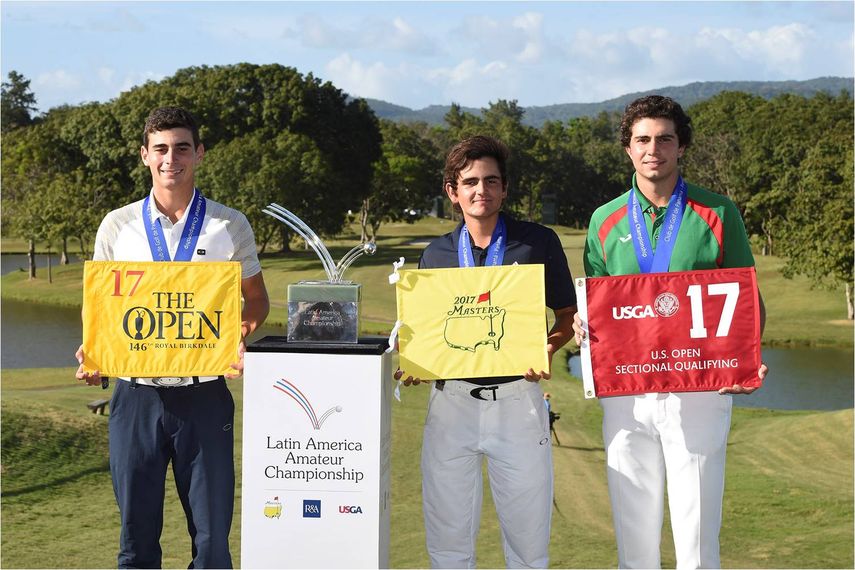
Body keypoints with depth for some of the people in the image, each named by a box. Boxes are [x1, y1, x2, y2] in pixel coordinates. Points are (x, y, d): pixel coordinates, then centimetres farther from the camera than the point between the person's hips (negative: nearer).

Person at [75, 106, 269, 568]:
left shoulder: (230, 226, 3)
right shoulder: (118, 226, 5)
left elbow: (256, 299, 11)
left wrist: (241, 336, -10)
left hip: (204, 395, -1)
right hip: (136, 393, 1)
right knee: (137, 531, 9)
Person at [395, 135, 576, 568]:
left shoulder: (538, 242, 2)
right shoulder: (436, 255, 9)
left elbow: (567, 317, 7)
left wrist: (546, 350, -14)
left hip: (516, 399, -2)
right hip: (450, 399, 2)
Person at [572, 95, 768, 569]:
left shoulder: (717, 213, 1)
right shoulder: (605, 220, 8)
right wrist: (582, 327, -9)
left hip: (699, 389, -2)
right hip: (625, 392, 2)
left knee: (697, 528, -1)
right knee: (634, 529, 9)